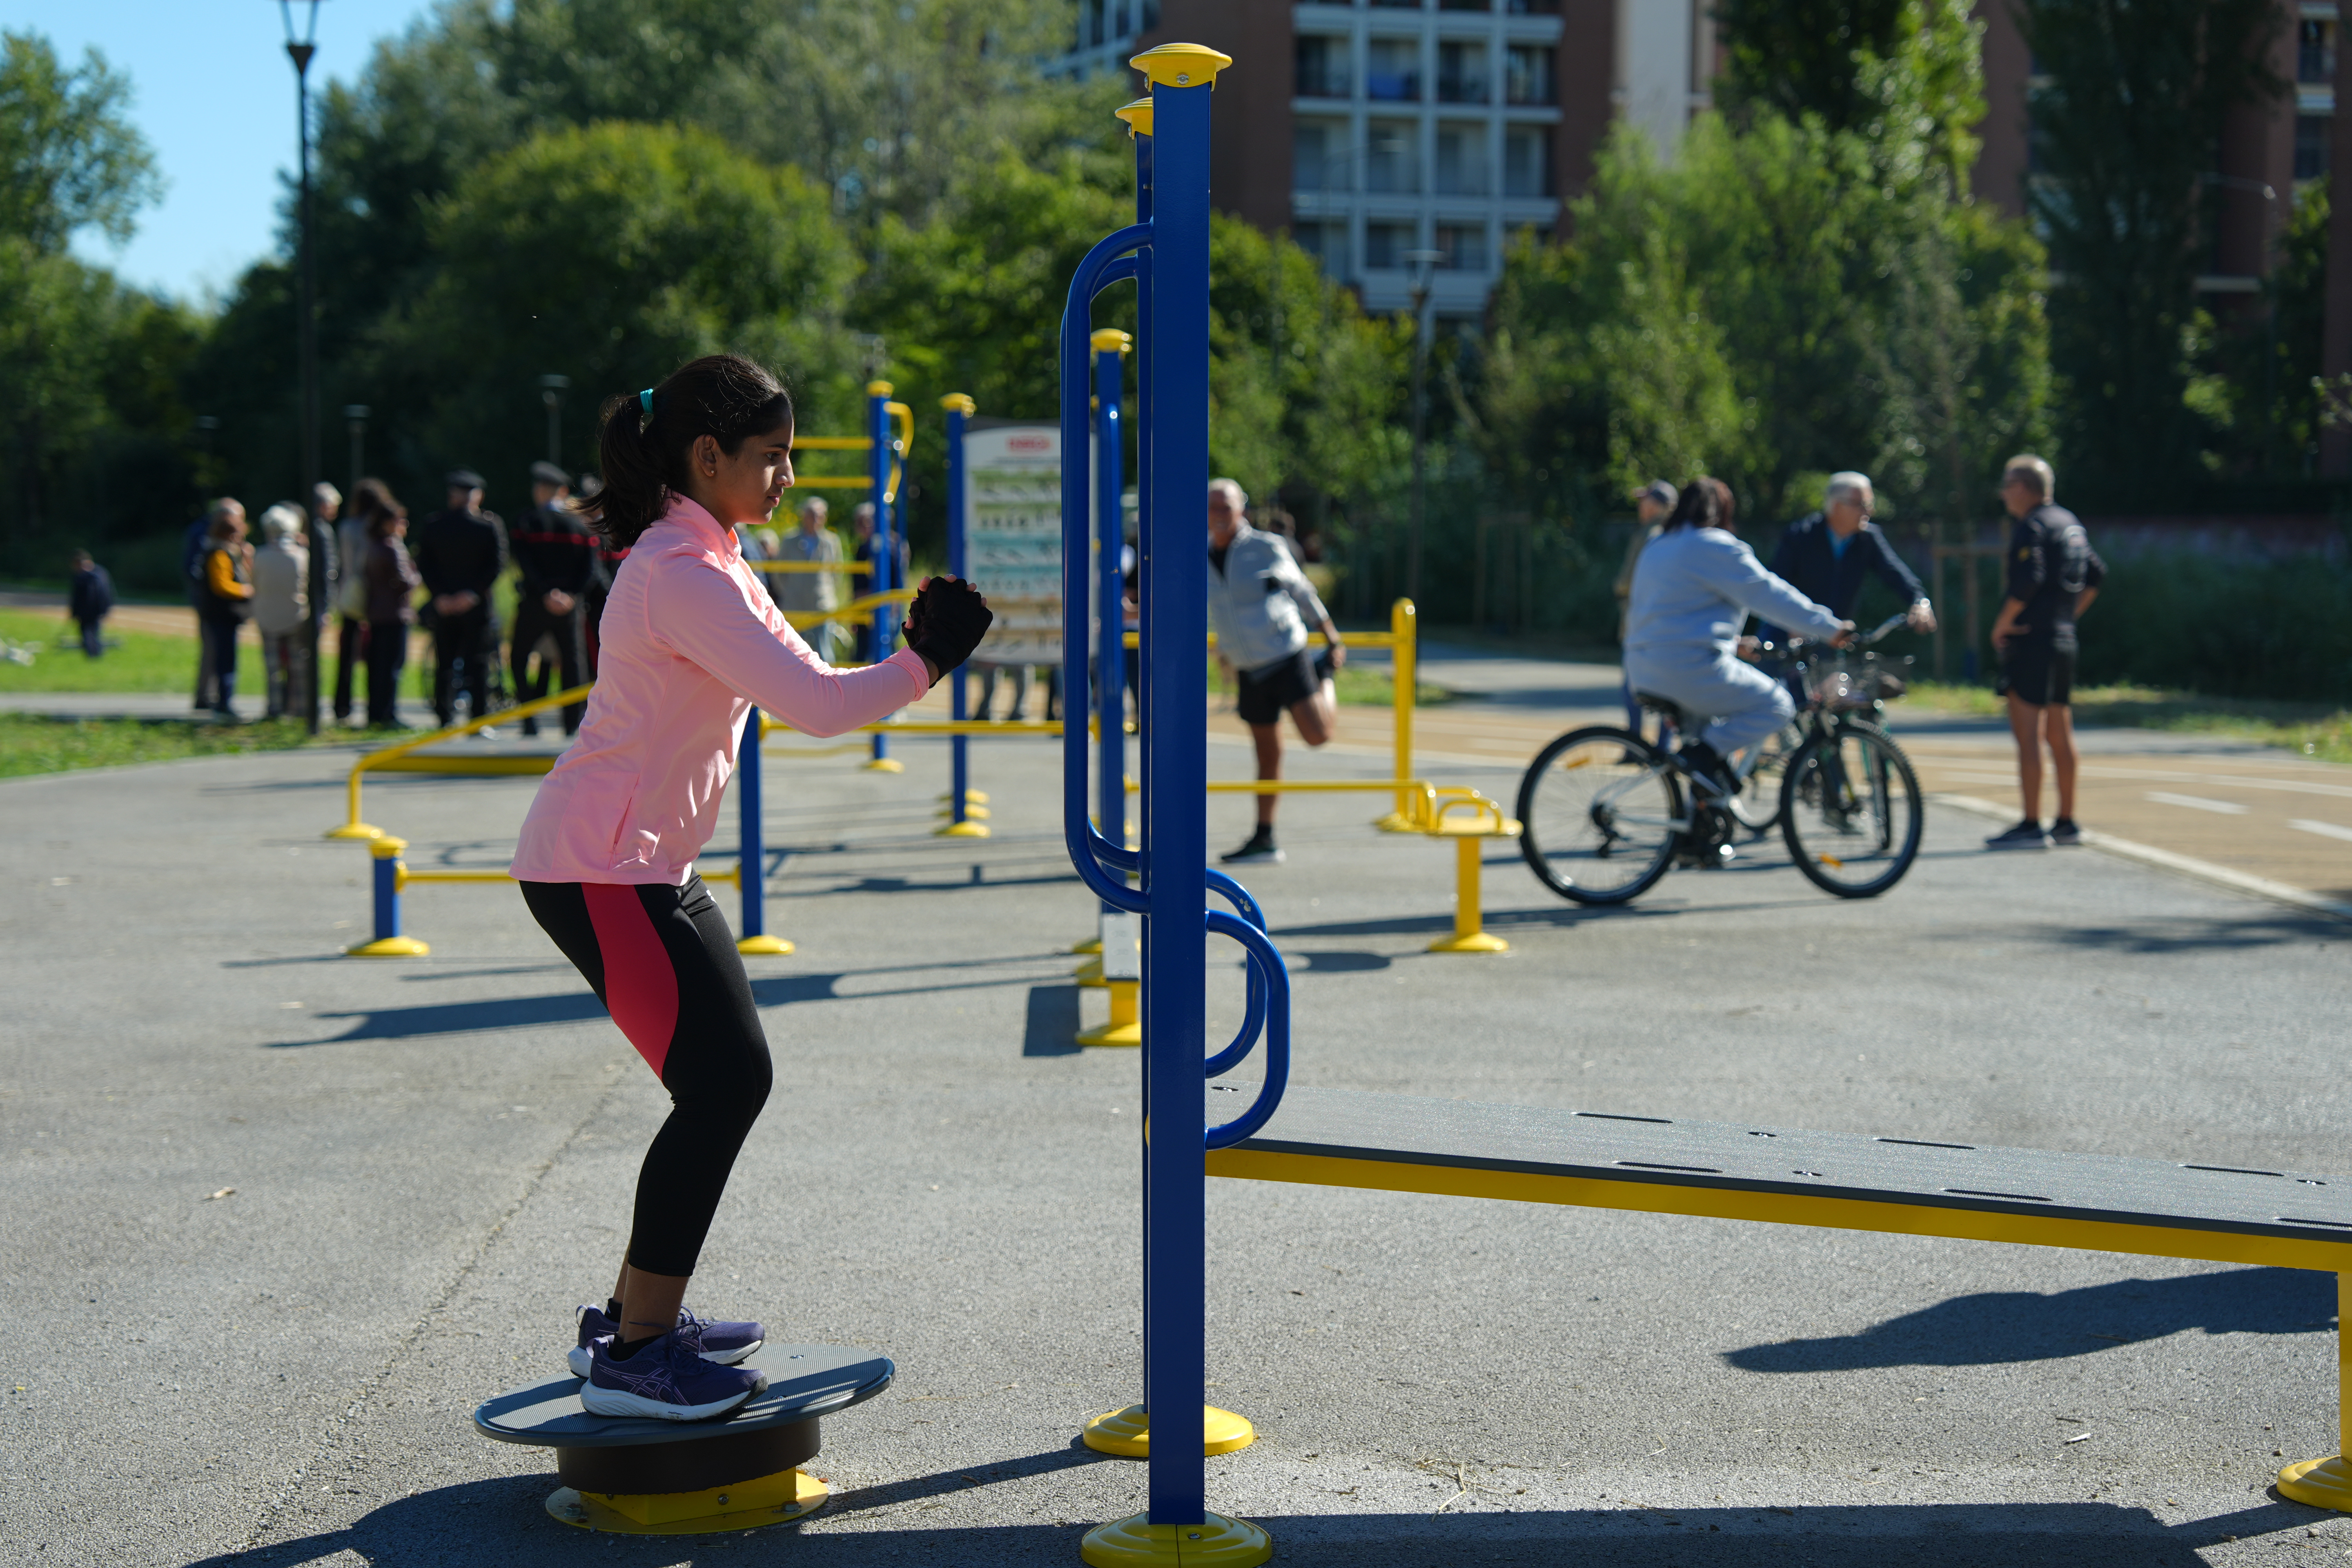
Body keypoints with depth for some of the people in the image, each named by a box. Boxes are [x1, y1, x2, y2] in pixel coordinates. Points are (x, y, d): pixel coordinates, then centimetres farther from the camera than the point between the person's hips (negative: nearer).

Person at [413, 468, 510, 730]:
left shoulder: (432, 525, 4)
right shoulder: (490, 524, -3)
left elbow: (424, 565, 0)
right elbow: (497, 564, -10)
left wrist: (440, 596, -4)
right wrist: (474, 593, -10)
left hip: (443, 606, 2)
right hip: (478, 606, -2)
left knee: (444, 666, 7)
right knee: (478, 664, 1)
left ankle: (445, 720, 4)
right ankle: (478, 721, -1)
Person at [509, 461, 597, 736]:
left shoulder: (527, 524, -3)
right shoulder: (579, 524, 5)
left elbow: (525, 564, -12)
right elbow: (590, 567, -2)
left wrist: (545, 594, -13)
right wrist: (571, 595, -8)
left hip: (533, 603, -2)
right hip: (570, 606, 2)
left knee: (520, 657, 11)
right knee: (572, 661, 5)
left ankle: (530, 721, 2)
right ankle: (574, 723, 1)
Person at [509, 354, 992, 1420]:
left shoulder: (709, 563, 15)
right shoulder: (682, 574, -19)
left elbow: (799, 684, 15)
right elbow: (812, 707, -24)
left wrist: (912, 657, 1)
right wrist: (925, 665, -11)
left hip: (646, 864, 10)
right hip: (599, 869, -10)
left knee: (730, 1081, 12)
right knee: (723, 1085, -11)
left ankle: (636, 1317, 22)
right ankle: (633, 1357, -3)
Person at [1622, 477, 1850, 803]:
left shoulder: (1655, 548, 20)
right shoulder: (1717, 547, -8)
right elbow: (1769, 595, -9)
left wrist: (1730, 640, 39)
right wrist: (1832, 627, -2)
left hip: (1644, 671, 9)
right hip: (1691, 668, -9)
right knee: (1777, 706, 2)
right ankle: (1705, 752, -12)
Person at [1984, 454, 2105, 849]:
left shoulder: (2031, 527, -11)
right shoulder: (2070, 523, 17)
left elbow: (2029, 580, -24)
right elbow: (2096, 574, 22)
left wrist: (2002, 623, -14)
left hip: (2031, 640, -9)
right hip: (2064, 640, 9)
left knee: (2027, 733, -9)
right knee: (2060, 734, 13)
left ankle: (2031, 826, -12)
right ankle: (2066, 823, 18)